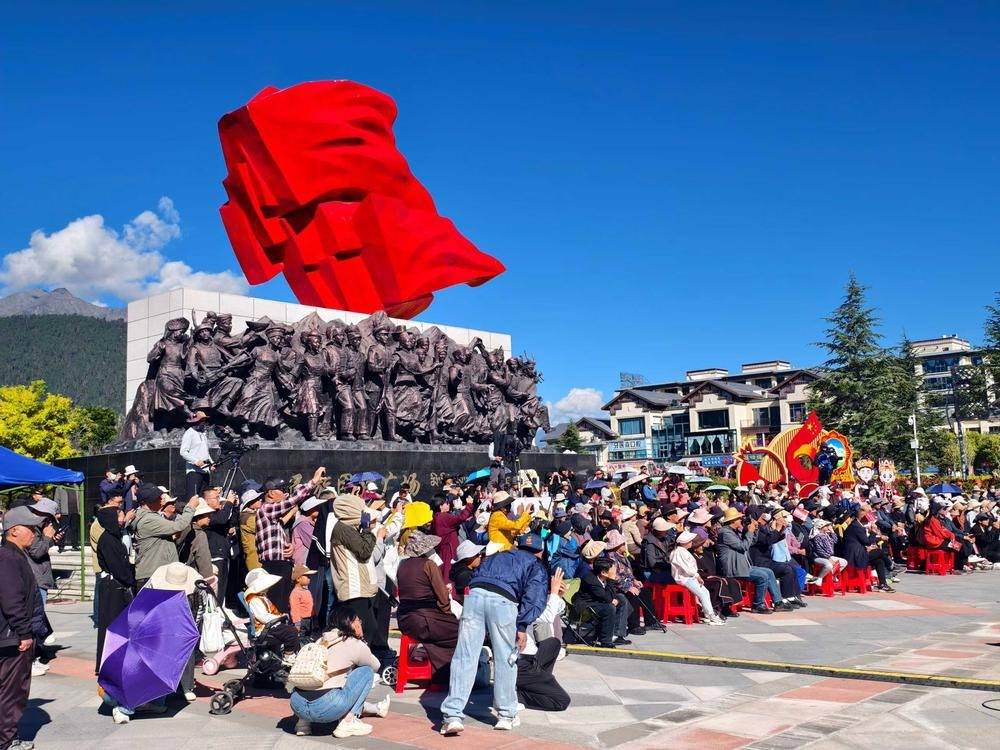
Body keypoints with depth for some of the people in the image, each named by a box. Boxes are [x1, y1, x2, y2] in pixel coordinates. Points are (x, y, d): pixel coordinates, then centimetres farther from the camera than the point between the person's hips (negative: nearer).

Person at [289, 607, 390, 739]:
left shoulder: (322, 642, 18)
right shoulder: (355, 644, 1)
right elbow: (375, 666, 20)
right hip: (326, 708, -8)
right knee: (366, 671, 11)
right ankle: (348, 723, 5)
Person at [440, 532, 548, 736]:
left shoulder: (497, 556, 36)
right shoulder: (537, 566, 22)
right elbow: (534, 596, 4)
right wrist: (522, 626, -2)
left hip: (475, 594, 3)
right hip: (503, 601, -3)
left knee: (464, 657, 2)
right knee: (505, 659, 12)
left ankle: (452, 715, -3)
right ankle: (506, 715, 21)